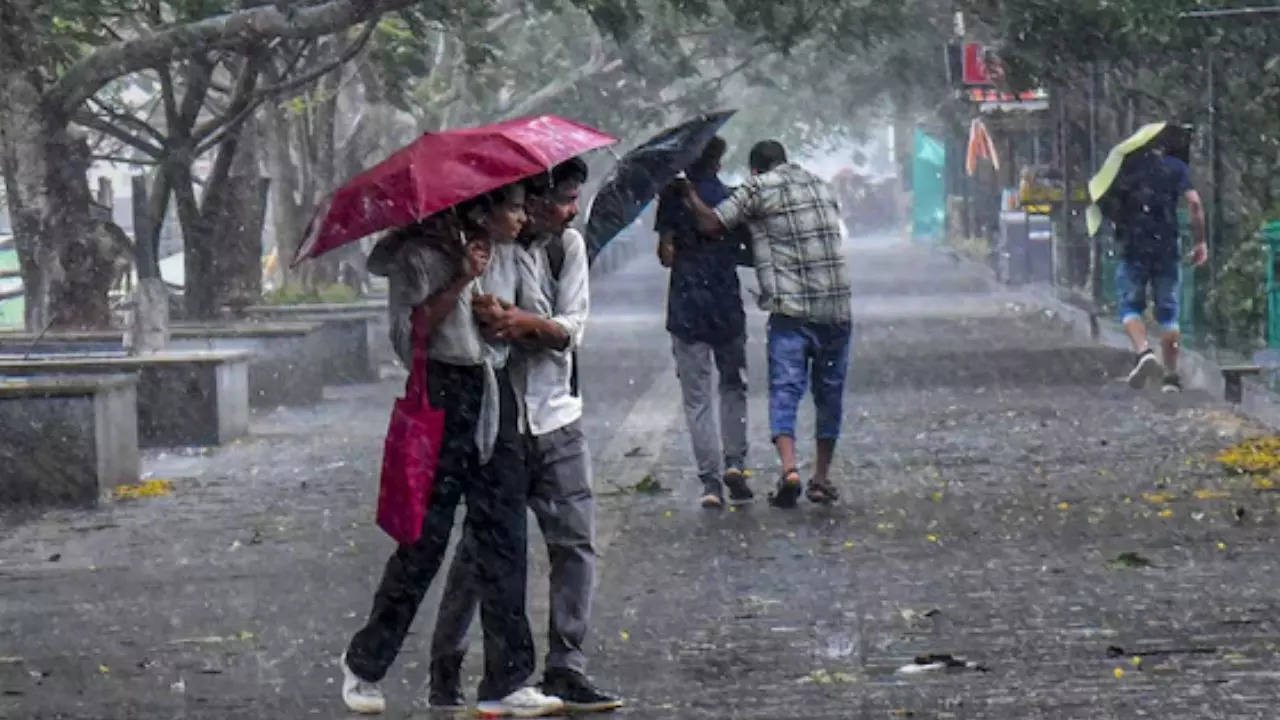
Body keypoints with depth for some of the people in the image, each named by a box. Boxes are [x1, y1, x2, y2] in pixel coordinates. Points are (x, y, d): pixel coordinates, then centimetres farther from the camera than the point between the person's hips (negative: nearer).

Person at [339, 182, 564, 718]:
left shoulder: (505, 255, 10)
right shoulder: (421, 257, -9)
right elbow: (407, 336, -17)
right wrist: (458, 282, -21)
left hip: (494, 399, 6)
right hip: (442, 398, -6)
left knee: (503, 541, 0)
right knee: (425, 539, -2)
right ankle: (364, 664, 15)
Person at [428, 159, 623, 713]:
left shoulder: (569, 246, 5)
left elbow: (573, 328, -3)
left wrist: (529, 323, -23)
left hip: (556, 418, 5)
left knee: (575, 543, -2)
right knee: (480, 549, 0)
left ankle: (565, 671, 2)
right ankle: (445, 672, 12)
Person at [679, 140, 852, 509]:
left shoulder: (758, 189, 0)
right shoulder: (822, 187, 17)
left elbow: (712, 223, -5)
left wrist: (690, 194, 12)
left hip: (790, 308, -4)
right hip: (837, 309, 4)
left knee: (785, 389, -5)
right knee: (829, 393, 13)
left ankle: (789, 468, -24)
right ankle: (822, 478, 17)